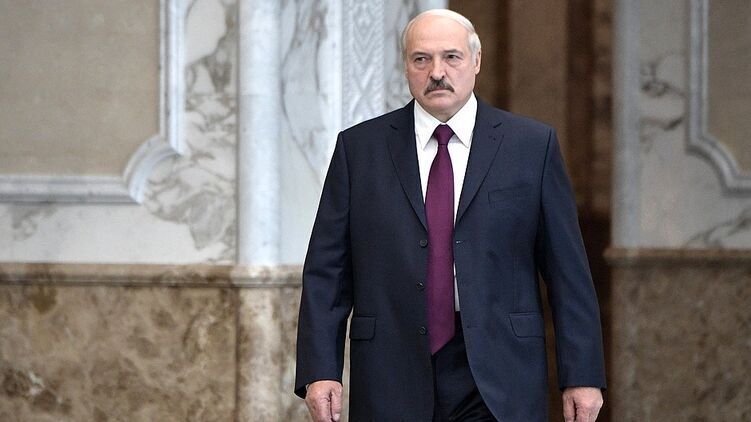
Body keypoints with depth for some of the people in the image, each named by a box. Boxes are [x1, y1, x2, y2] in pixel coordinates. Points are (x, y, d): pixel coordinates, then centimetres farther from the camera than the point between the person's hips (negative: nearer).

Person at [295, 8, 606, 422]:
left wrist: (583, 375, 0)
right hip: (392, 386, 1)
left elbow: (568, 273, 4)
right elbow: (327, 271, 5)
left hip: (497, 385, -1)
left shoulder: (533, 145, 5)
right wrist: (319, 369, -5)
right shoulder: (359, 148, 8)